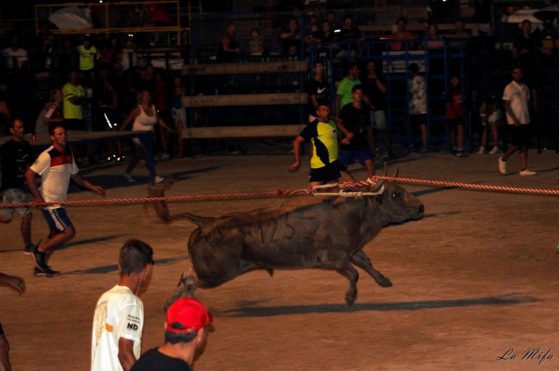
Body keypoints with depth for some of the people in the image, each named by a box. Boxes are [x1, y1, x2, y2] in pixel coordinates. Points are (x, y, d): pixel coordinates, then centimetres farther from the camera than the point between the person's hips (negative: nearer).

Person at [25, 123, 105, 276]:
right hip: (50, 202, -9)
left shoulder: (68, 154, 9)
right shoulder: (47, 156, -17)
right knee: (69, 232, -11)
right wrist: (38, 197, -19)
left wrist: (92, 187, 10)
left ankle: (40, 266, 21)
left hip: (59, 202, 9)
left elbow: (75, 176, 20)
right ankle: (40, 250, 2)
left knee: (56, 235, 13)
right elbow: (29, 174, -17)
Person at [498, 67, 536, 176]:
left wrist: (528, 117, 13)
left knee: (525, 146, 1)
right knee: (517, 144, -10)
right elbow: (506, 105, -10)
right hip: (515, 122, -6)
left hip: (526, 121, 6)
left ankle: (524, 169, 1)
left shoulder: (525, 88, 13)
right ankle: (503, 159, 13)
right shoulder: (509, 88, -6)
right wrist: (514, 119, -18)